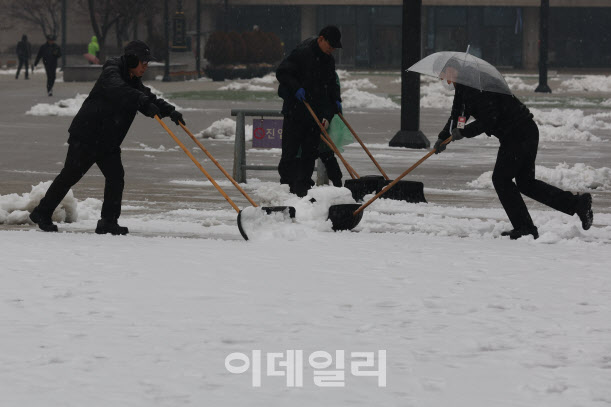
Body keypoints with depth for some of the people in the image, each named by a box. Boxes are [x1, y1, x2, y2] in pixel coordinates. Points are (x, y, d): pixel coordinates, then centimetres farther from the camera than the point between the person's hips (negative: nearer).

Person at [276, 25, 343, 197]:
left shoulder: (328, 59, 13)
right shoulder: (302, 53, -11)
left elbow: (331, 83, 24)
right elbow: (282, 72, -12)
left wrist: (336, 100, 9)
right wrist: (296, 88, -22)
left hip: (316, 112, 7)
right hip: (295, 110, -7)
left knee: (310, 152, 5)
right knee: (290, 150, -5)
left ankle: (303, 187, 9)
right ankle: (286, 184, 0)